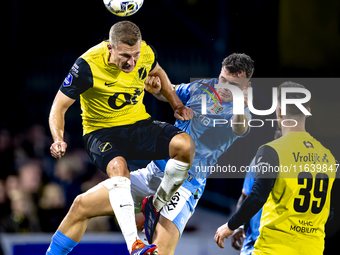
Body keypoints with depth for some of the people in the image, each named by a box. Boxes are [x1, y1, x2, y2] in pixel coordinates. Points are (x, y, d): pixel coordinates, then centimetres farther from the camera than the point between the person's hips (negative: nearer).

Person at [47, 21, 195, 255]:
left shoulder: (146, 53, -8)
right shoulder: (87, 66, -22)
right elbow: (59, 106, -14)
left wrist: (177, 105, 10)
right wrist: (59, 139, -30)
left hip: (139, 124, 4)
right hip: (102, 131, -4)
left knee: (185, 144, -24)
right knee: (118, 166, -38)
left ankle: (158, 206, -2)